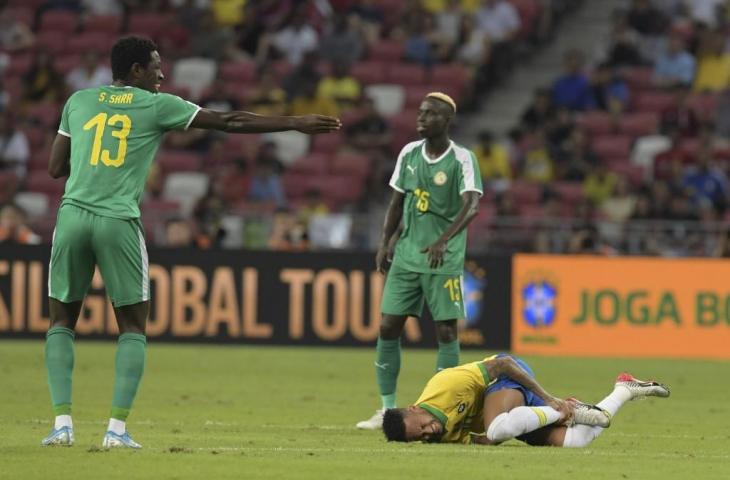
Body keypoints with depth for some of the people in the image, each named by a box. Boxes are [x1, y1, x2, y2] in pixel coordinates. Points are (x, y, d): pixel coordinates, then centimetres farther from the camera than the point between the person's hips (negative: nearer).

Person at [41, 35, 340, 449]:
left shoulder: (78, 101, 14)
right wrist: (297, 124, 12)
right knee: (132, 326, 9)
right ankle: (118, 428, -2)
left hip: (73, 215, 3)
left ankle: (63, 422, 0)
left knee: (63, 321, 14)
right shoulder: (157, 106, 6)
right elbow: (231, 122, 6)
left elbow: (56, 168, 17)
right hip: (119, 222, -3)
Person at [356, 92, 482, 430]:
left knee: (446, 330, -4)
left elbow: (472, 205, -23)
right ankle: (387, 409, 9)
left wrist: (443, 241, -35)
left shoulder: (462, 159, -10)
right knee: (388, 326, 1)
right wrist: (386, 243, 8)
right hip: (407, 253, 5)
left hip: (444, 258, -5)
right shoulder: (409, 154, 7)